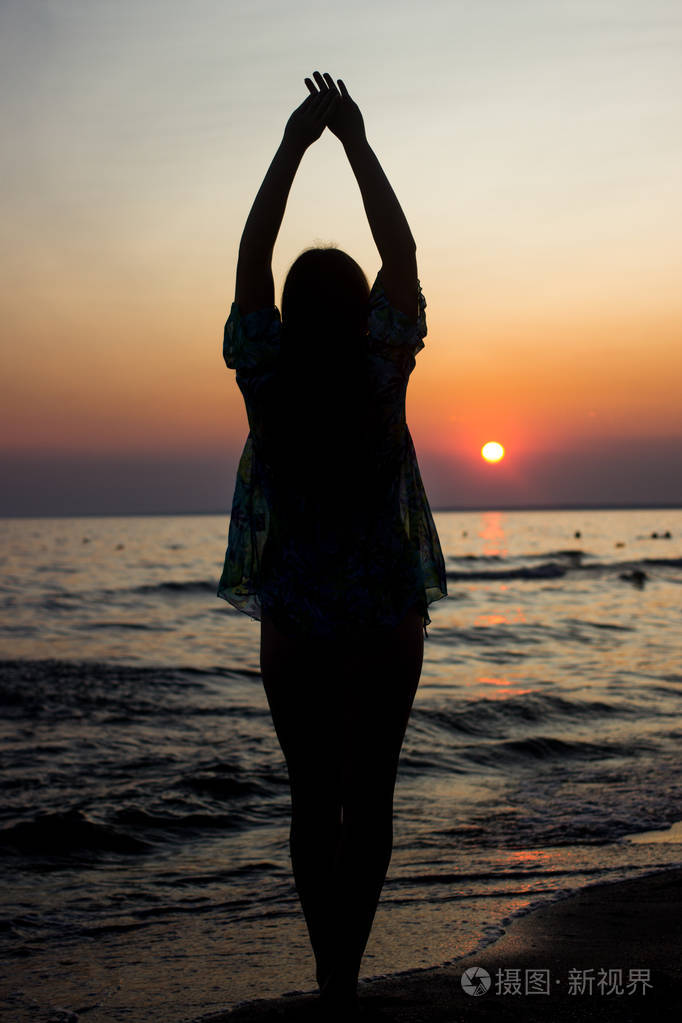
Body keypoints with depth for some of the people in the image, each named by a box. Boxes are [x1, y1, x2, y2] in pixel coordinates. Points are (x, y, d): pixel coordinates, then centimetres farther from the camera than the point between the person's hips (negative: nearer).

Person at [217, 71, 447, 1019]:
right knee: (370, 800, 9)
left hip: (295, 621, 1)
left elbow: (251, 255, 1)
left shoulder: (267, 380, -8)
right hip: (388, 619, 0)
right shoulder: (383, 375, -9)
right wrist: (356, 142, 3)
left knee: (313, 800, 10)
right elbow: (403, 251, -1)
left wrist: (291, 146, 6)